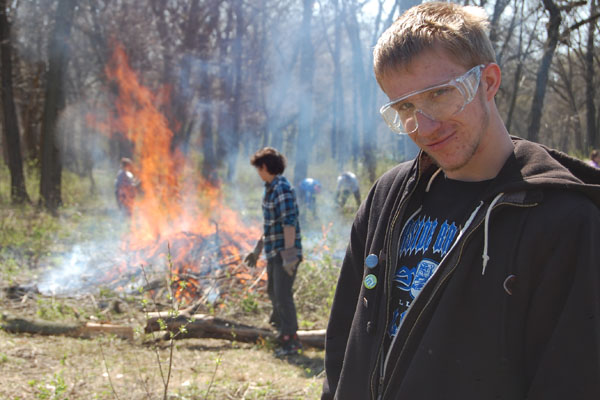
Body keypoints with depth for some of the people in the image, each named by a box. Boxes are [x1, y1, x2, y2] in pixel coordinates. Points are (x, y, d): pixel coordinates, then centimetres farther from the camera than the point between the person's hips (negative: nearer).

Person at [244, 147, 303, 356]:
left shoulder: (283, 189, -15)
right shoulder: (270, 190, 15)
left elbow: (289, 223, -23)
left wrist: (289, 254, -29)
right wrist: (257, 250, 27)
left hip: (285, 252, -10)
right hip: (273, 252, 10)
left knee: (282, 294, -11)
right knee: (273, 292, 20)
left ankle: (290, 341, -6)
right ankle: (282, 327, 38)